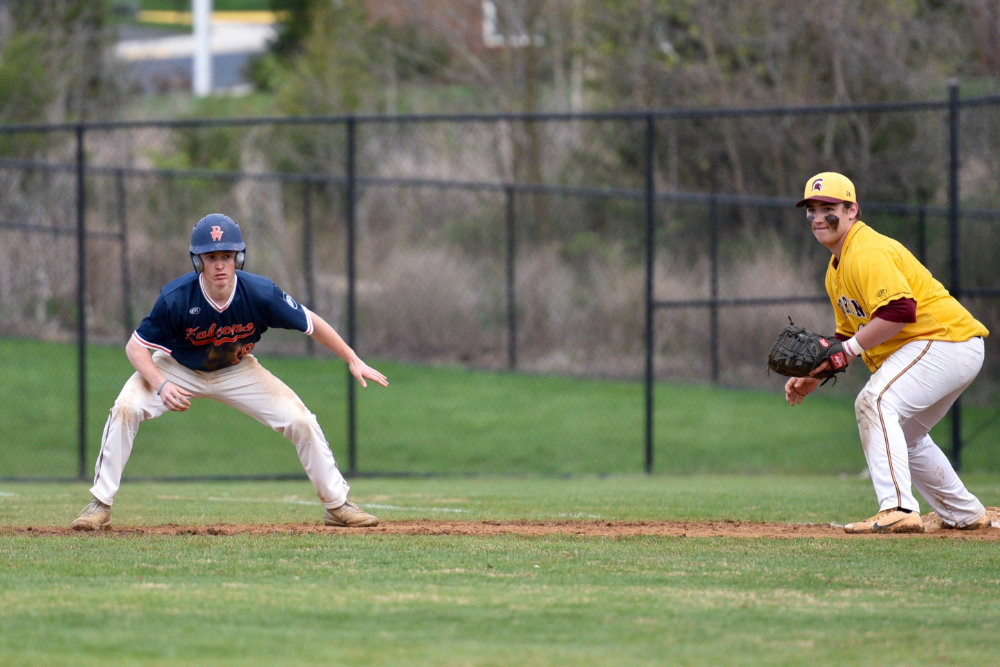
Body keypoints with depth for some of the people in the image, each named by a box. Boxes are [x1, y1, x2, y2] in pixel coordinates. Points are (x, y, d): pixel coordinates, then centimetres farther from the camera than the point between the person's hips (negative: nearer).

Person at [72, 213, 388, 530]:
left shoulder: (261, 293, -28)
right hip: (179, 370, -1)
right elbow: (135, 346, -21)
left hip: (237, 372, 2)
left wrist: (353, 360, -10)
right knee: (126, 408, -26)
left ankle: (337, 505, 10)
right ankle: (100, 505, -12)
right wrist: (161, 385, -38)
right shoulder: (175, 298, -32)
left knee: (301, 421, -11)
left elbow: (311, 323, -12)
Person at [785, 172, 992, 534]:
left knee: (875, 402, -26)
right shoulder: (836, 270, 16)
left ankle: (898, 510, -35)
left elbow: (900, 311, -30)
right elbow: (850, 334, 23)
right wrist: (814, 375, 9)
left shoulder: (867, 253, -18)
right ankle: (965, 514, 36)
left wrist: (847, 350, -25)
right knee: (904, 434, 25)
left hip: (944, 339, -11)